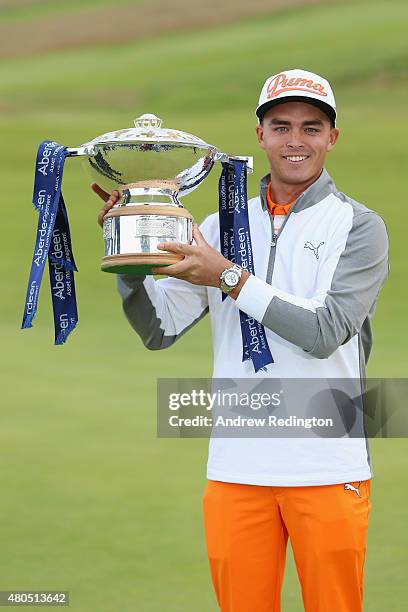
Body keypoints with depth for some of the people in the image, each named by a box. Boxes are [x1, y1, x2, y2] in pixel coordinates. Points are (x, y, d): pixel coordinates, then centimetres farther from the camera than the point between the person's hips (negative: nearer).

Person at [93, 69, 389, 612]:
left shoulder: (359, 226, 1)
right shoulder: (222, 227, 12)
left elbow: (325, 332, -13)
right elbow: (159, 329, 6)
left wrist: (229, 278, -15)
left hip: (329, 470, -3)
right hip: (235, 467, 3)